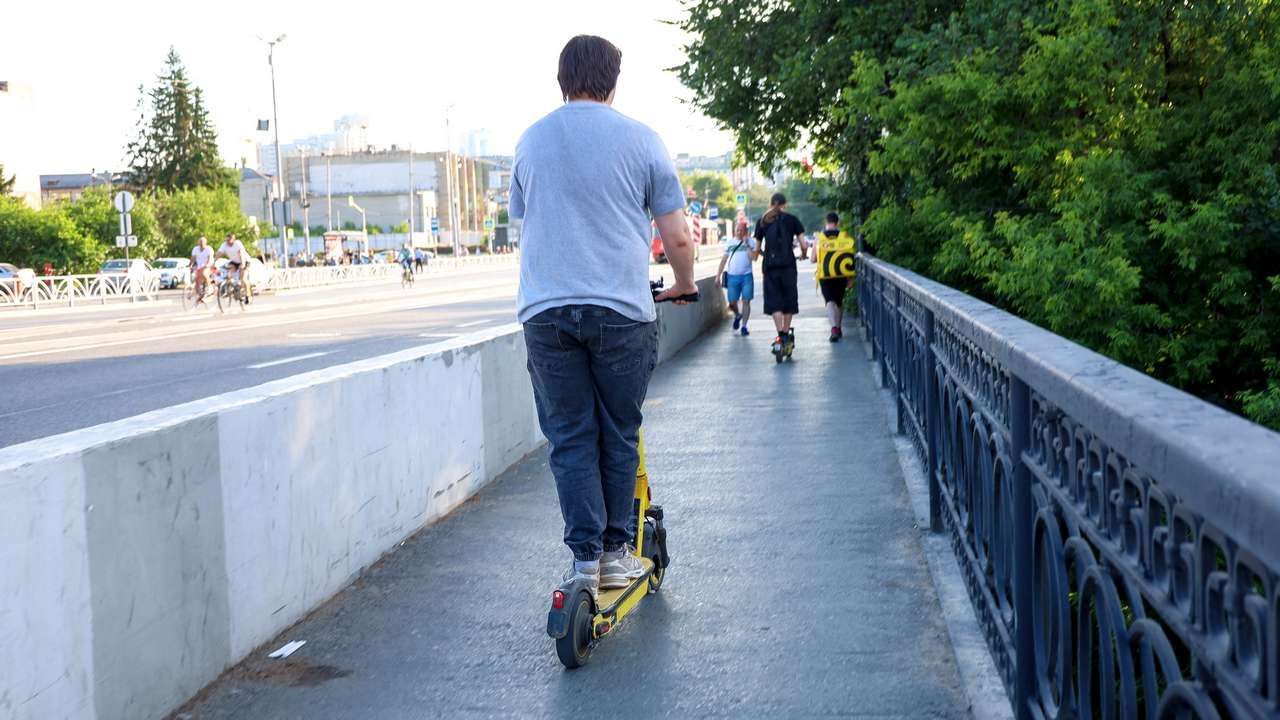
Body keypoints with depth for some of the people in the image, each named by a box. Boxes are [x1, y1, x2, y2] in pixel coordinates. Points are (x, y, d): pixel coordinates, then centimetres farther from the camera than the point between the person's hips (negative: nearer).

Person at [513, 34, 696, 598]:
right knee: (619, 435, 12)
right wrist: (685, 284, 23)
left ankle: (584, 558, 6)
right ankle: (615, 552, 19)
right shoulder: (640, 140, 1)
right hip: (622, 309, -2)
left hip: (545, 312, 2)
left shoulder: (530, 140, 11)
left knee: (570, 439, 8)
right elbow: (677, 239, 3)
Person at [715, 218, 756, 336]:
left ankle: (743, 326, 2)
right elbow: (723, 260, 12)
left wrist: (747, 245, -13)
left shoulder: (750, 242, 3)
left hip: (746, 276, -2)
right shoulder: (730, 243, 10)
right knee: (732, 302, 2)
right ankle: (737, 315, 34)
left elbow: (753, 258, -11)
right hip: (732, 276, 2)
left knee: (746, 301, -4)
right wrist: (718, 276, 7)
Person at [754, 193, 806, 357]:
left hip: (770, 266, 0)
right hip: (788, 265, 0)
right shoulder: (791, 219, 3)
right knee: (788, 300, 13)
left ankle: (781, 337, -15)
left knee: (774, 302, 0)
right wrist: (803, 254, 21)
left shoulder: (762, 221, 7)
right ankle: (787, 335, 18)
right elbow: (804, 245, -1)